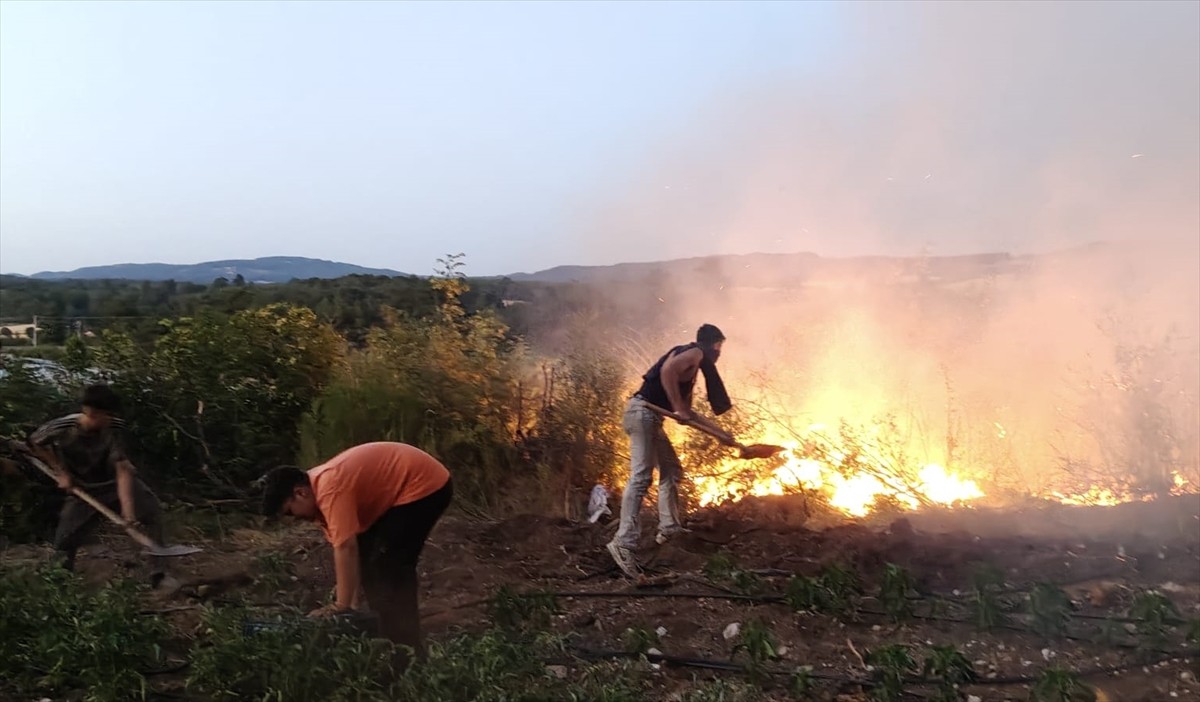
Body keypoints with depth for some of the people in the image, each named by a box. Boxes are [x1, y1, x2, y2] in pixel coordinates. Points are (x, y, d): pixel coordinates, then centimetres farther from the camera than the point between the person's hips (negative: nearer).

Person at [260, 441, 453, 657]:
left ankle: (405, 651, -3)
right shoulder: (319, 489, 6)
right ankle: (389, 637, 23)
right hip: (414, 487, 10)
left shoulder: (330, 489, -24)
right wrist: (353, 603, 4)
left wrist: (342, 606, -21)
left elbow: (346, 548, -26)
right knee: (369, 560, 13)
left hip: (425, 486, -10)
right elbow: (339, 547, 6)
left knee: (388, 568, -11)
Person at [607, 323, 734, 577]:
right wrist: (677, 408, -19)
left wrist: (718, 430, 28)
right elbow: (667, 369, -23)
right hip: (642, 411, -10)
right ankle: (624, 542, -24)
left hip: (650, 416, 10)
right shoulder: (694, 352, -2)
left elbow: (687, 413, 29)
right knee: (641, 476, -17)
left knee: (672, 470, 17)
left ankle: (669, 528, 21)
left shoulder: (693, 369, 27)